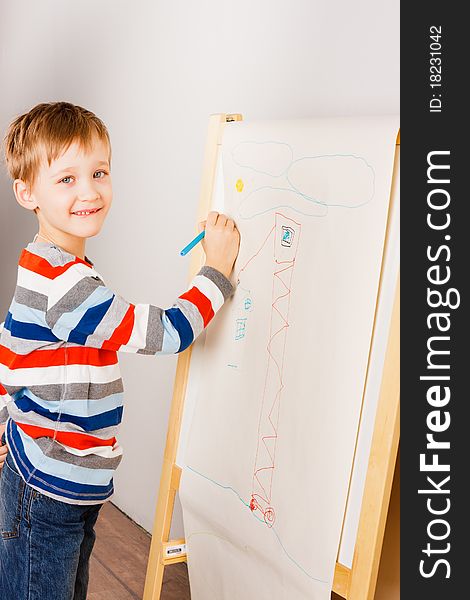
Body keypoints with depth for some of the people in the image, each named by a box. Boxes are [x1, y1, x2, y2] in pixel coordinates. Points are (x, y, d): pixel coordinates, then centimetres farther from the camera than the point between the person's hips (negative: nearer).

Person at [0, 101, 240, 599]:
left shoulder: (44, 269, 7)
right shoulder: (64, 285, -27)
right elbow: (166, 332, -26)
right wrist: (219, 265, -16)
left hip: (70, 485, 10)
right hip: (47, 493, -10)